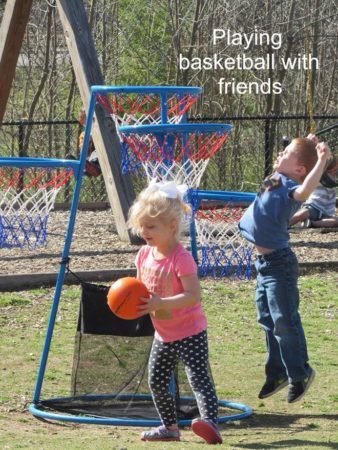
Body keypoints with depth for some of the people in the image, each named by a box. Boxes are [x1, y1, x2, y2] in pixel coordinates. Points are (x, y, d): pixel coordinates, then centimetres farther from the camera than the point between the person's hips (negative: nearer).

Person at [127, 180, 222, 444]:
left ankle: (211, 423, -31)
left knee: (198, 377, -19)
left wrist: (161, 303, -38)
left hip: (189, 333, -9)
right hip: (163, 334, 9)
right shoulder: (145, 255, 2)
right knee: (157, 381, 15)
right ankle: (170, 427, 28)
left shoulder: (181, 259, -23)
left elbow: (193, 295, -30)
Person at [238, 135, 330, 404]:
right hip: (265, 263, 9)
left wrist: (321, 160, -47)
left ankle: (299, 374, 11)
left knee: (285, 321, -1)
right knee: (268, 321, 17)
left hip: (279, 263, -9)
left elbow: (303, 191, -45)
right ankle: (277, 373, 29)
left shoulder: (290, 188, -20)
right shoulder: (277, 180, 6)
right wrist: (305, 145, 17)